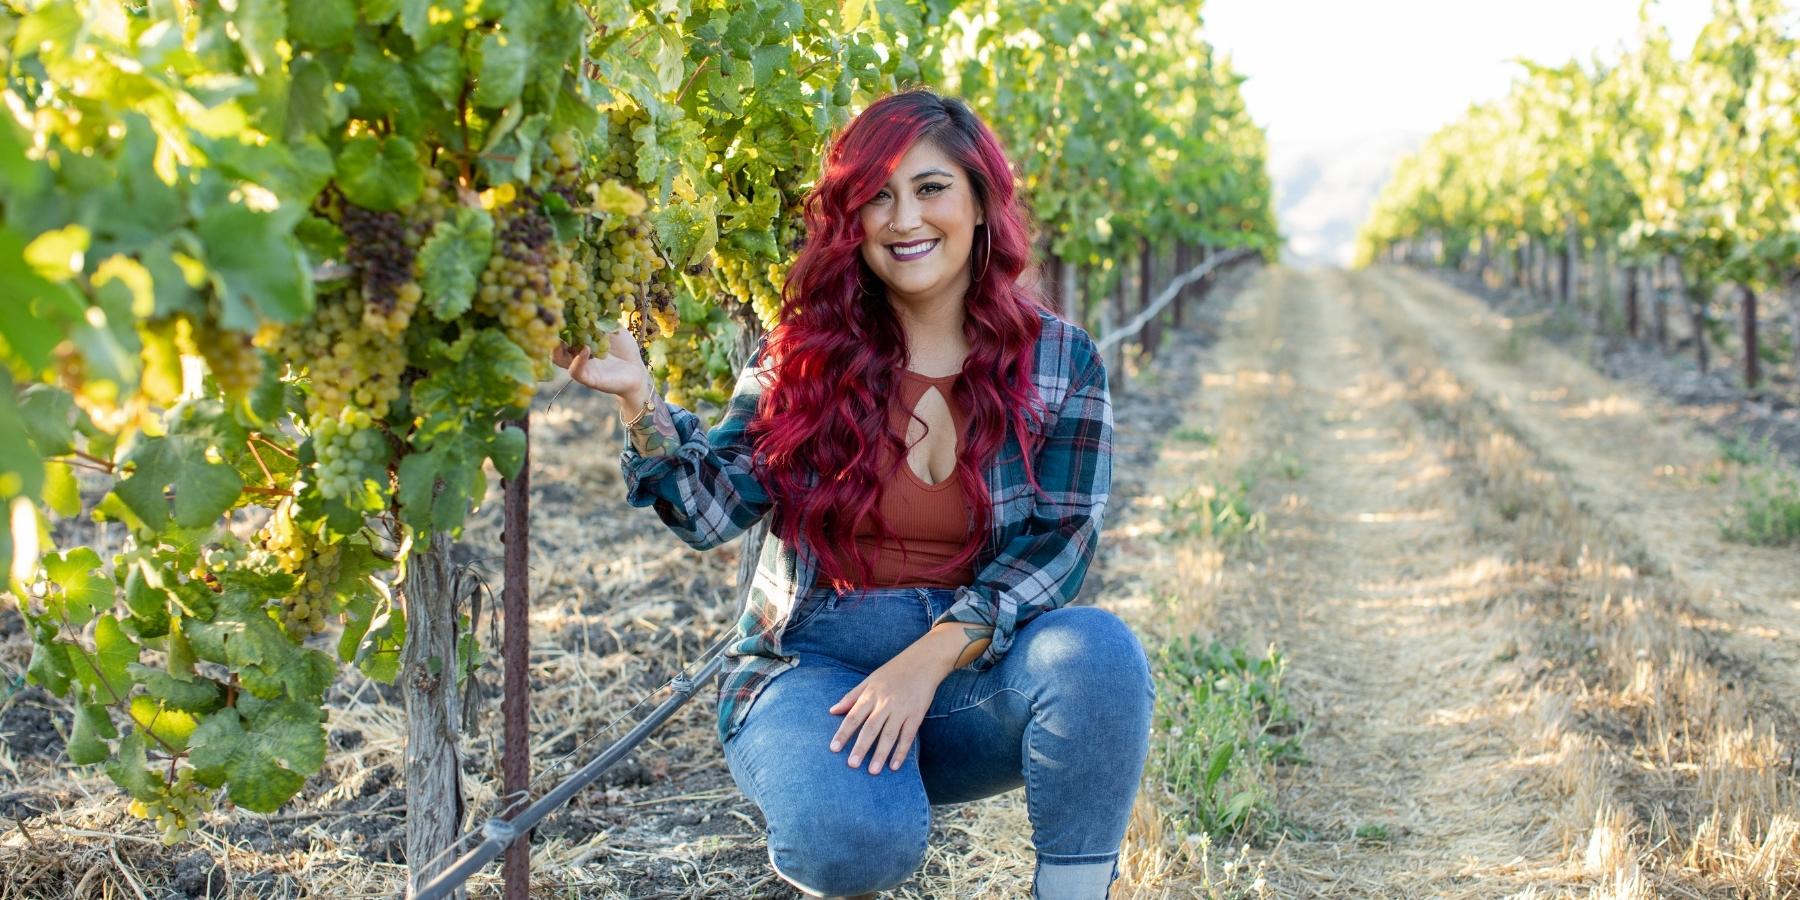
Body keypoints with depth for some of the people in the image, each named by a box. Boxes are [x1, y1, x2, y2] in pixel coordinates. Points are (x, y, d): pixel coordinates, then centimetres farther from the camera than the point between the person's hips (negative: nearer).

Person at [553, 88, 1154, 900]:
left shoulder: (1058, 361, 1)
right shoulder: (806, 352, 1)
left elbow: (1059, 544, -6)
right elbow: (714, 509, -2)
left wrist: (932, 657, -20)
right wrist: (637, 396, -19)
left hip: (972, 668, 1)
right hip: (815, 664, -1)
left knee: (1098, 653, -31)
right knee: (857, 833, -33)